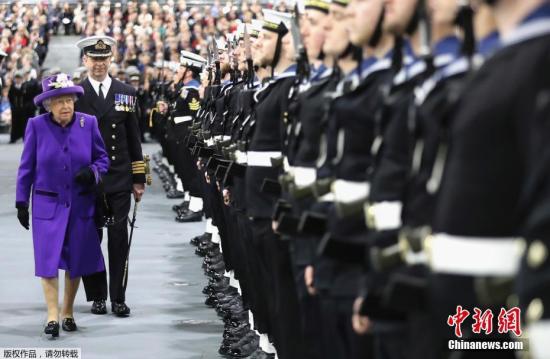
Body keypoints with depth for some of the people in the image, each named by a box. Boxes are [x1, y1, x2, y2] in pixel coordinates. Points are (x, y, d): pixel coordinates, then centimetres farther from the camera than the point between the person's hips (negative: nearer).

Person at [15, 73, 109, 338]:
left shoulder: (88, 123, -3)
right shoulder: (36, 125, -6)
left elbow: (102, 158, 6)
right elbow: (27, 167, 1)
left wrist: (92, 172, -16)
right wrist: (21, 202, 2)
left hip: (81, 205, 2)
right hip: (48, 204, -2)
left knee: (76, 261, 8)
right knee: (48, 260, -8)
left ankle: (68, 312, 24)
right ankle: (52, 316, -3)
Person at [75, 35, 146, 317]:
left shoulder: (125, 93, 9)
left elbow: (133, 138, 10)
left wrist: (139, 178, 6)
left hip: (118, 179, 1)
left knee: (119, 238, 0)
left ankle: (118, 298, 5)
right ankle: (97, 296, 14)